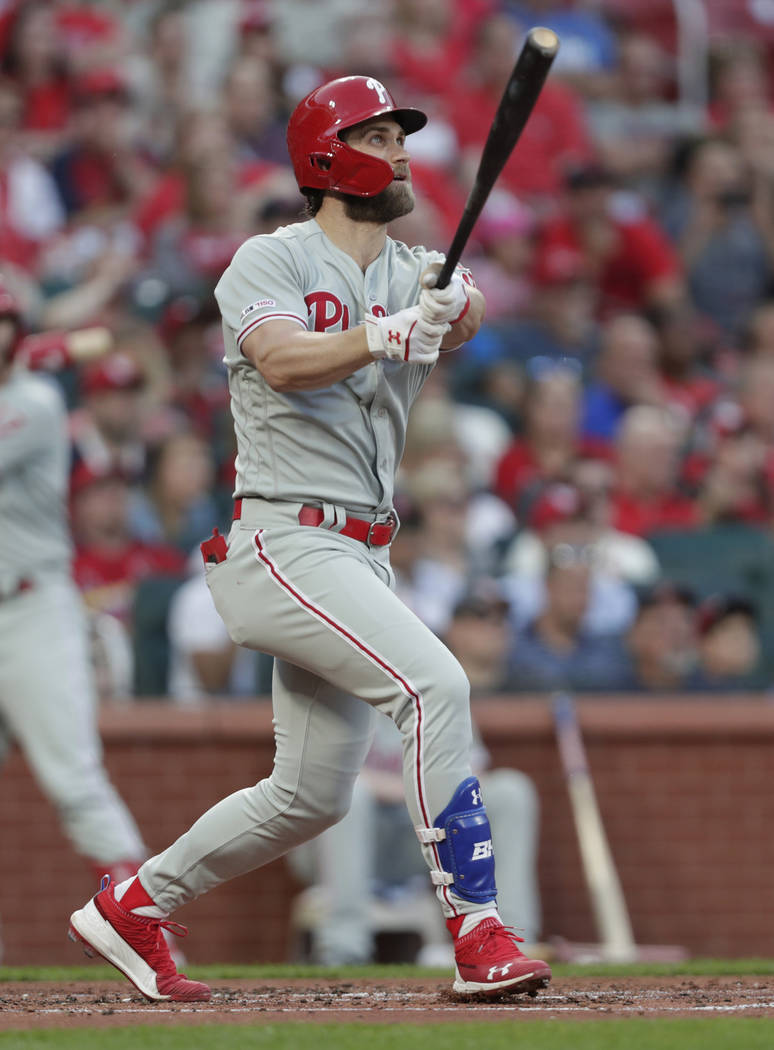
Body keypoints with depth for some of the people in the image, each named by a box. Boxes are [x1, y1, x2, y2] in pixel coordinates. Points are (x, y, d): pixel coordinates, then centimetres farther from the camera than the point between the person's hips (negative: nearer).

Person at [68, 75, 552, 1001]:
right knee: (434, 683, -25)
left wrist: (452, 305, -35)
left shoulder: (415, 274, 12)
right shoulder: (270, 263, -5)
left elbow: (466, 313, -11)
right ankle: (478, 937, -26)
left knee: (310, 794, 12)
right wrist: (386, 336, -42)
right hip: (287, 544, -8)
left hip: (361, 559, 8)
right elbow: (285, 361, -25)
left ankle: (133, 907, 29)